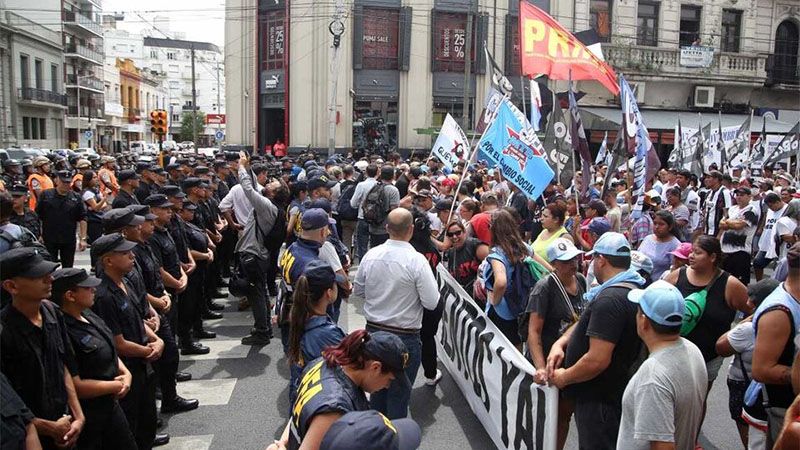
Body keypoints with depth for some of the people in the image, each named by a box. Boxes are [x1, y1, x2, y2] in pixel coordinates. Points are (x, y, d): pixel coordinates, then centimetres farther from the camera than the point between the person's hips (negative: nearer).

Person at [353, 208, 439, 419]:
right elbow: (432, 303, -18)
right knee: (399, 394, 10)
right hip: (404, 338, -5)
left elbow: (358, 290, 7)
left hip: (373, 331, 6)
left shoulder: (371, 255, -5)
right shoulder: (416, 260, -20)